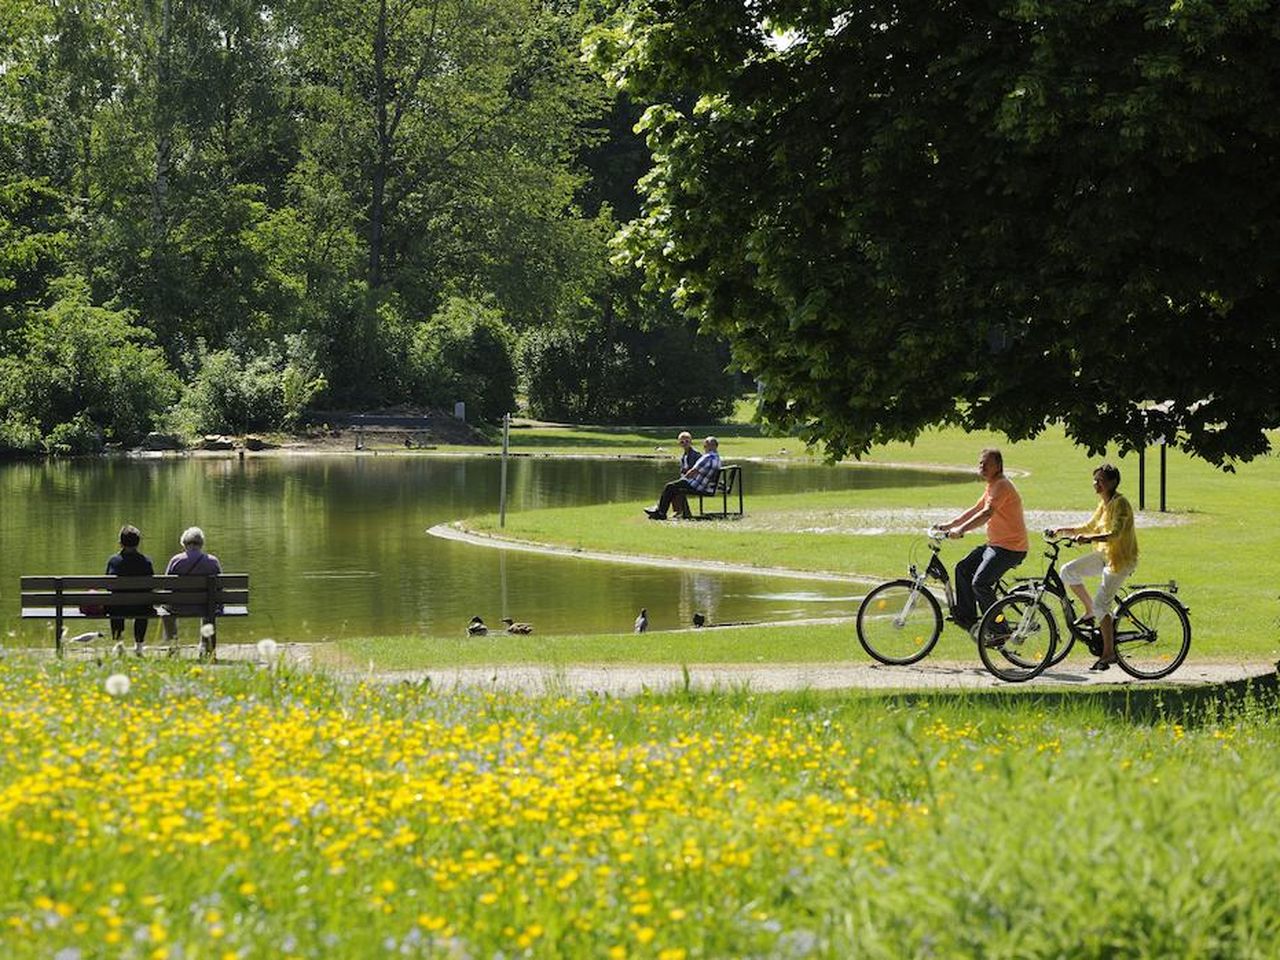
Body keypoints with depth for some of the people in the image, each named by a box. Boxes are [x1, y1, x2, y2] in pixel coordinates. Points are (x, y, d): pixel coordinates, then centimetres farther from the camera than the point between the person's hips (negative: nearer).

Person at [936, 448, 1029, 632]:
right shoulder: (992, 486, 16)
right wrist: (950, 525, 14)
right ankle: (966, 616, 20)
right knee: (963, 569, 13)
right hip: (995, 544, 11)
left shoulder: (1002, 486, -18)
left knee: (980, 584, -20)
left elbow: (987, 513, -31)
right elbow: (975, 510, 22)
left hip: (1010, 548, -11)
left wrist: (961, 529, -40)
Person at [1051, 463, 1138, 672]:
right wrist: (1064, 531, 6)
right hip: (1104, 554, 9)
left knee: (1101, 603, -13)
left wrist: (1090, 539, -43)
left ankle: (1109, 653, -5)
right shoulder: (1104, 503, 11)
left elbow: (1115, 534, -30)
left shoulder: (1119, 503, -18)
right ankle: (1090, 612, 13)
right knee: (1068, 572, -3)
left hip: (1121, 558, -9)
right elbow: (1089, 527, 19)